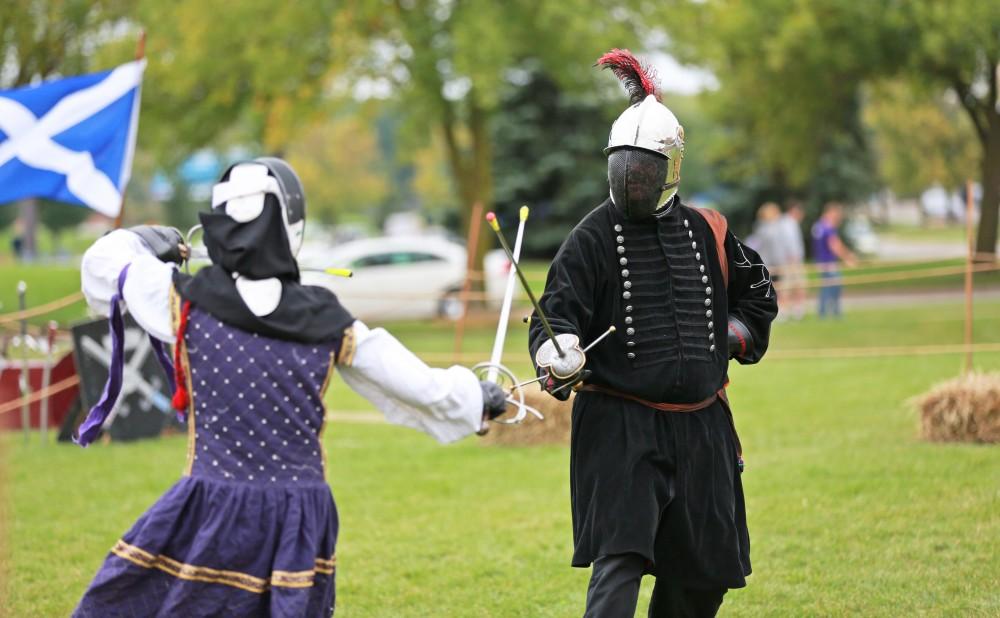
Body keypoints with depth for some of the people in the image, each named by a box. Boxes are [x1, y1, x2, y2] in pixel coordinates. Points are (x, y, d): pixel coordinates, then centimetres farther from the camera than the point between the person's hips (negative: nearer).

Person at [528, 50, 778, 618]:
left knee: (703, 571, 10)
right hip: (618, 426, -5)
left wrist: (734, 336, 7)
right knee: (619, 560, -16)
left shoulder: (709, 234, 8)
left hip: (700, 425, 5)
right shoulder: (595, 238, -4)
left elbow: (758, 293, 24)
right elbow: (555, 316, -11)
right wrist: (558, 357, -32)